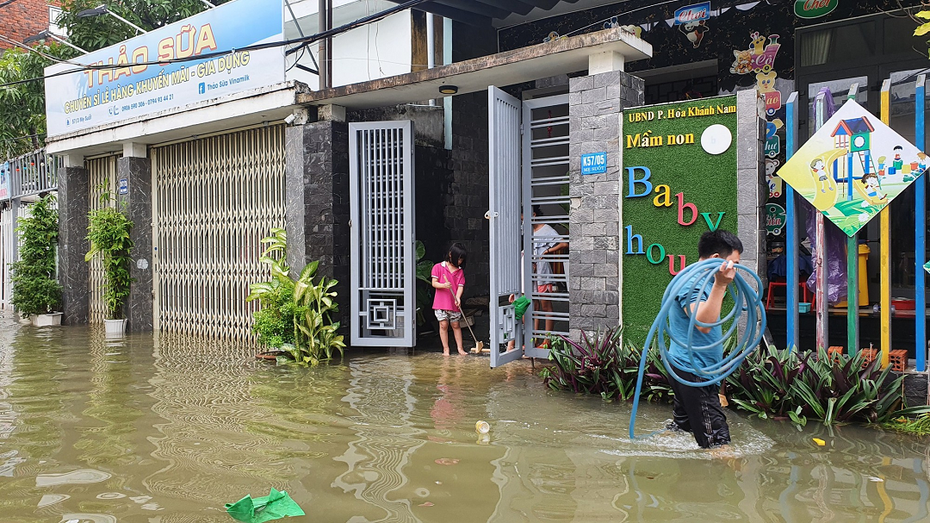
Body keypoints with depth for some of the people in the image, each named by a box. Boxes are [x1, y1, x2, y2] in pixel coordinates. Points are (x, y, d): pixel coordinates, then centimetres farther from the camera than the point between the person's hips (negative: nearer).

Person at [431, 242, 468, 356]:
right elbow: (434, 283, -5)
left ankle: (460, 348, 15)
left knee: (456, 325, 9)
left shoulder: (460, 271, 7)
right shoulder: (438, 267, -3)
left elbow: (460, 286, 0)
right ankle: (445, 349, 9)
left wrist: (458, 297, -19)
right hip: (441, 303, -3)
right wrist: (444, 285, -25)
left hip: (454, 304, 3)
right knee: (443, 325, 0)